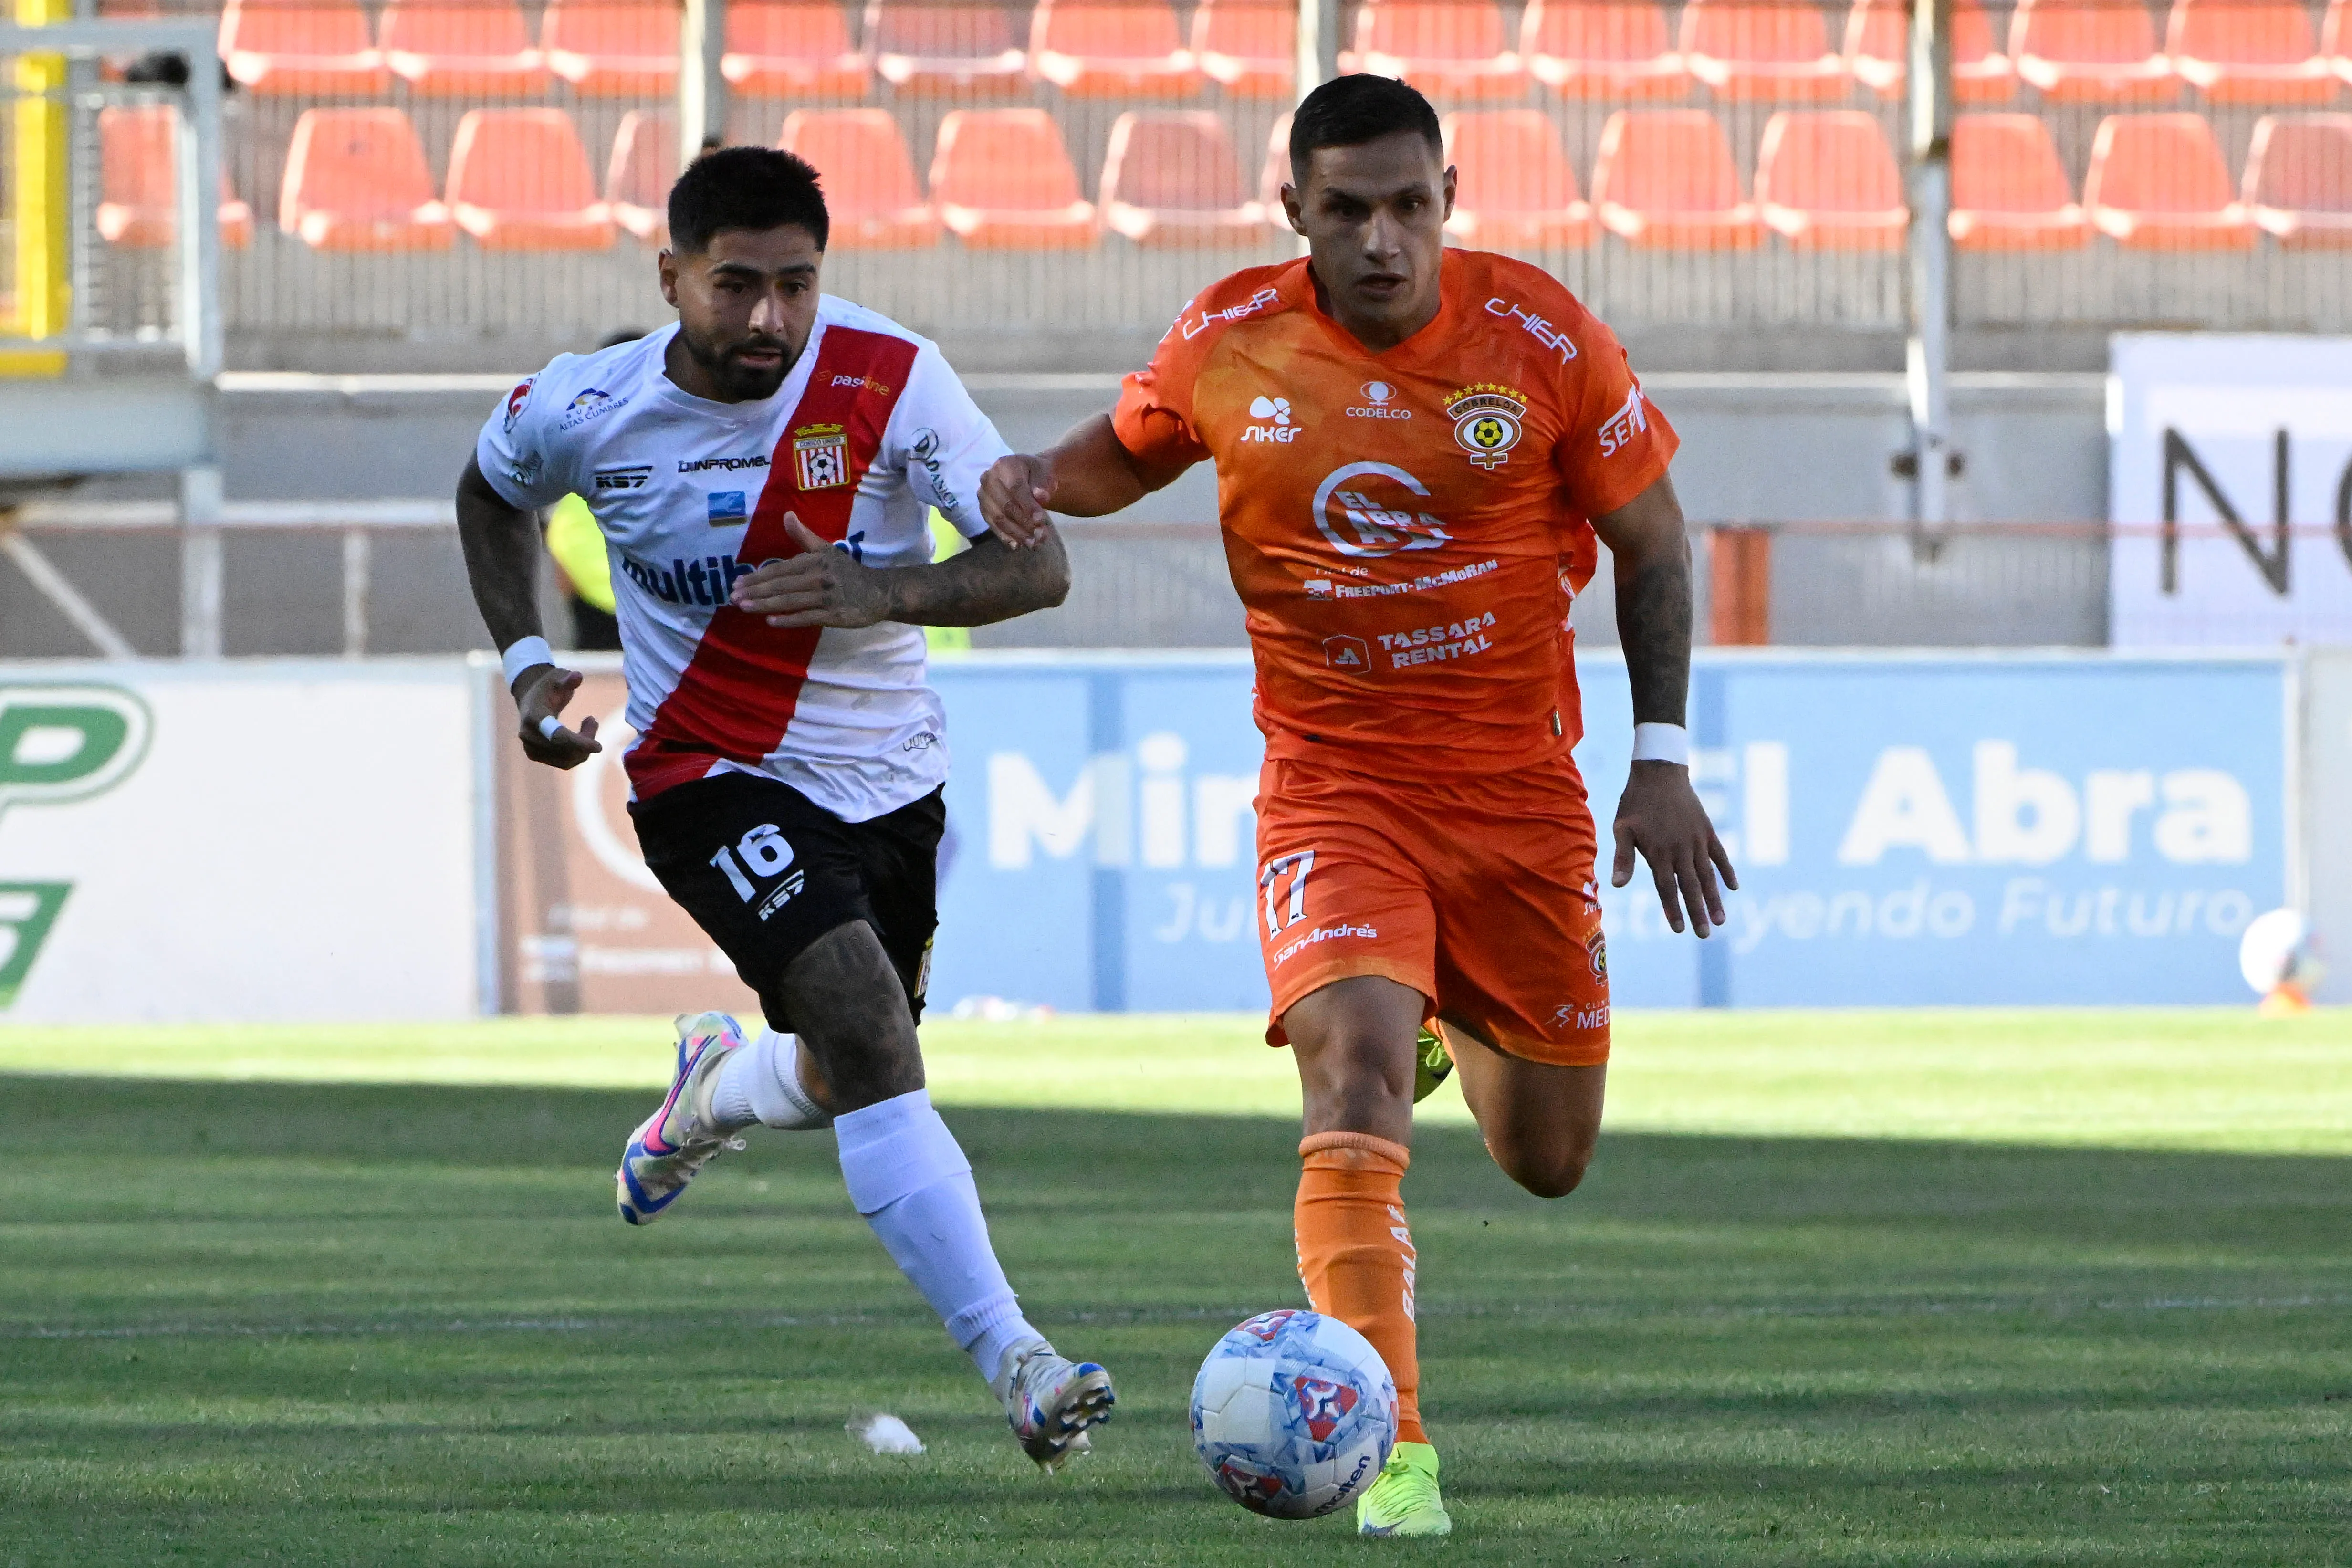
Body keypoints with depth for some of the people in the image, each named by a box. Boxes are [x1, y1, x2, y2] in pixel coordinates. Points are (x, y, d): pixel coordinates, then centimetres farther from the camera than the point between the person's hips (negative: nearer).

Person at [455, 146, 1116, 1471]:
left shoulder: (890, 378, -17)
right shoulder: (585, 409, -13)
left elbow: (1038, 568, -21)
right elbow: (493, 492, 12)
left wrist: (878, 591, -37)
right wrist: (525, 659, -1)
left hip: (891, 778, 3)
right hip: (712, 776, -3)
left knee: (849, 1087, 17)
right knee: (869, 1032, -25)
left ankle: (714, 1089, 55)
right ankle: (1015, 1363, -29)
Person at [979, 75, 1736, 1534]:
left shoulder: (1543, 338, -8)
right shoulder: (1227, 343, -6)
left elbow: (1651, 539, 3)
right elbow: (1130, 447, 16)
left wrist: (1662, 759, -3)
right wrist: (1040, 477, -8)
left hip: (1521, 790, 1)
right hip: (1333, 789, -1)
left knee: (1549, 1157, 11)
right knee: (1356, 1070, -26)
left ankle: (1459, 1023, 48)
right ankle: (1393, 1450, -28)